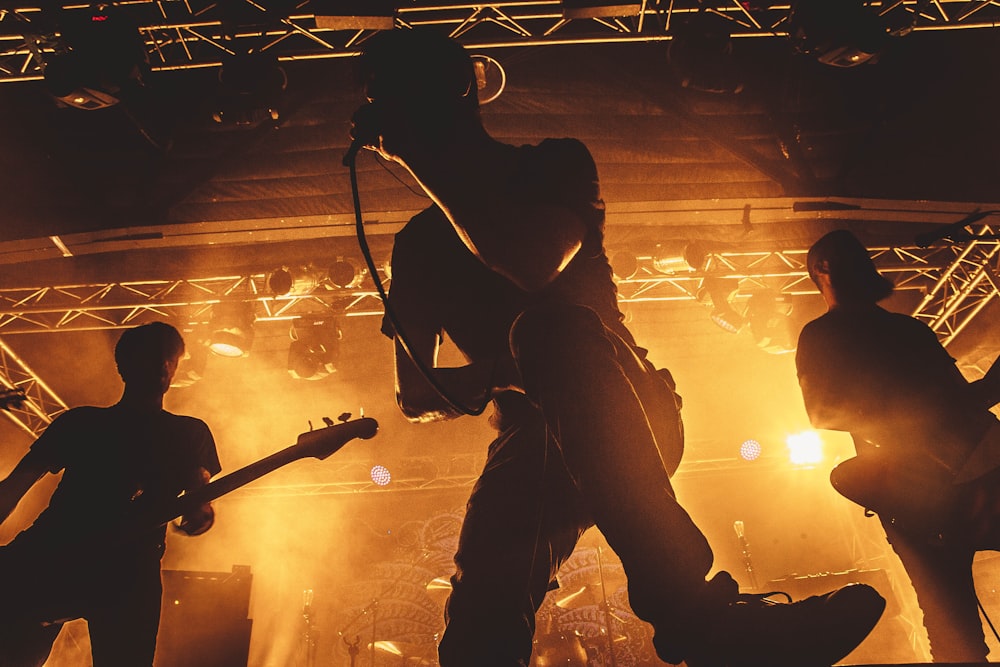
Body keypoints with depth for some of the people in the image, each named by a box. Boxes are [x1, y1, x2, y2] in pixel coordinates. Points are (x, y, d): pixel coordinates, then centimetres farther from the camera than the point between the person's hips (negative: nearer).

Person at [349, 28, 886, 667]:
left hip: (626, 422, -3)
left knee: (549, 325, -38)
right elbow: (414, 395, 11)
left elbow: (535, 265, -21)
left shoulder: (556, 164, 3)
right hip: (529, 446, 3)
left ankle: (685, 604, -43)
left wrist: (422, 155, -14)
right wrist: (488, 377, -13)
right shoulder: (420, 244, 13)